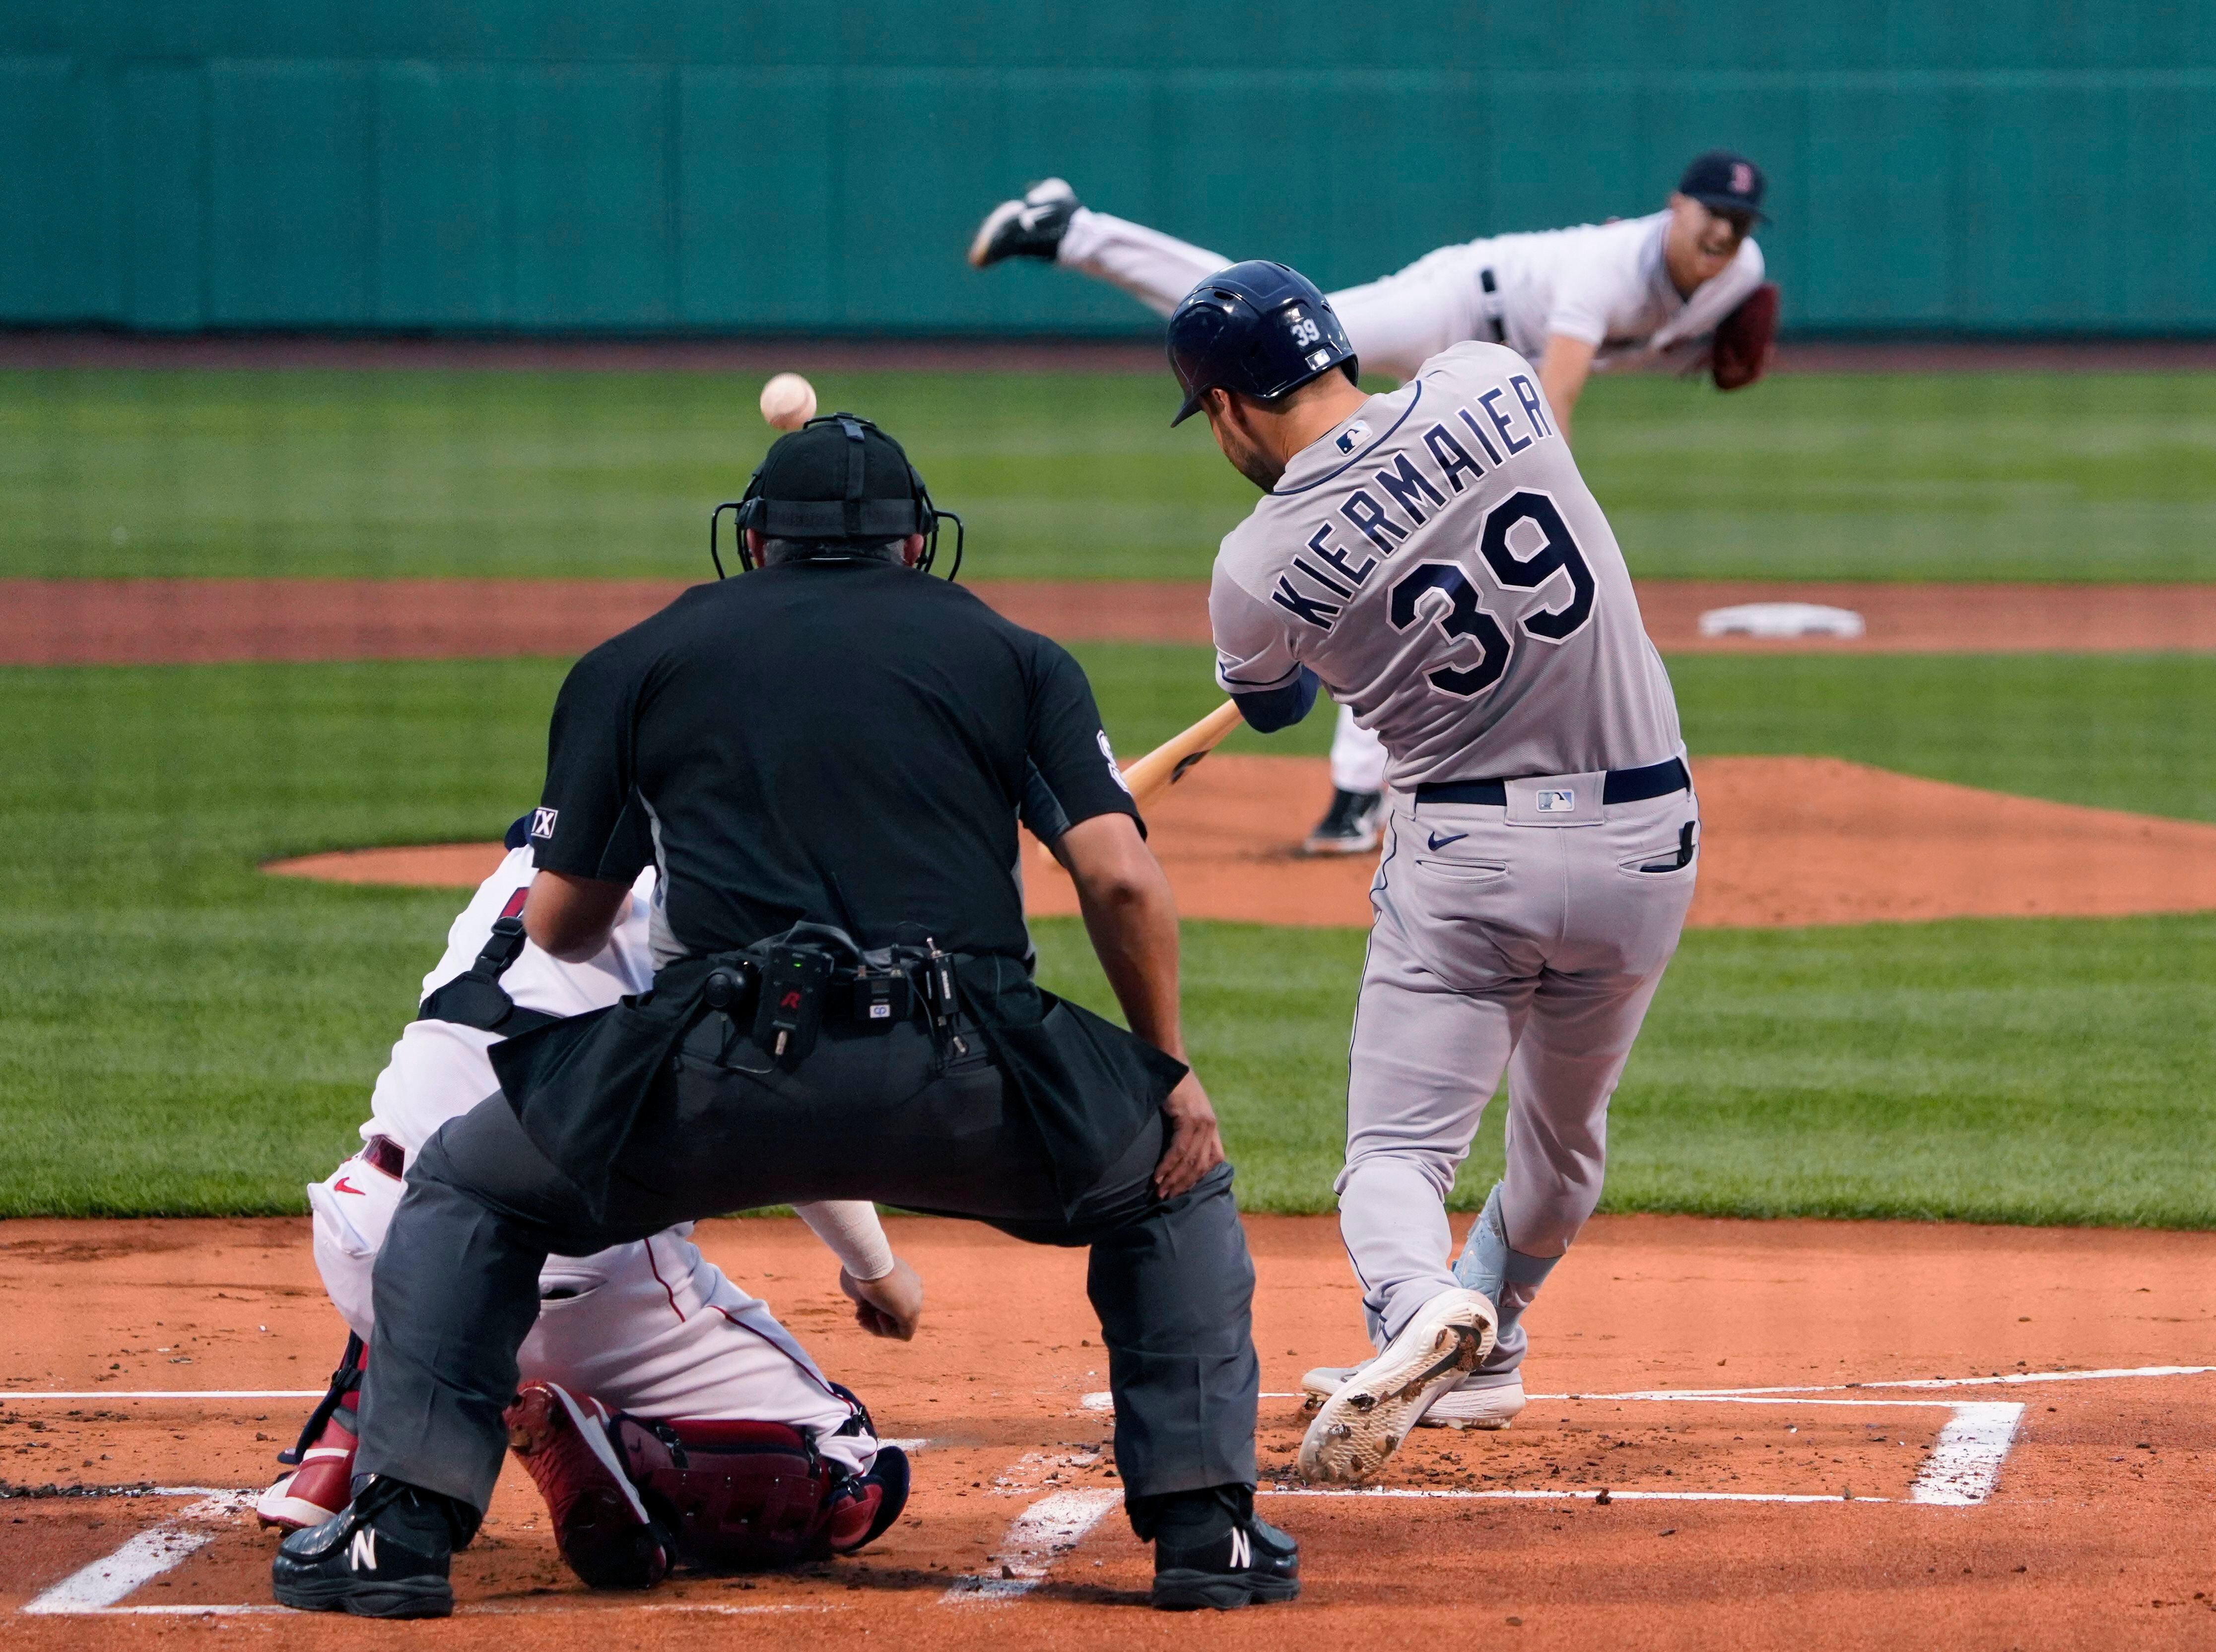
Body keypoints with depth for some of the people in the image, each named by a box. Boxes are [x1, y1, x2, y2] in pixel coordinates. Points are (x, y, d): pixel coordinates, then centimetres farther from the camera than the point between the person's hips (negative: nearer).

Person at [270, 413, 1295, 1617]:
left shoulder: (636, 661, 21)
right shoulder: (1016, 656, 20)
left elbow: (559, 922, 24)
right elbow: (1122, 881, 8)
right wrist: (1171, 1069, 20)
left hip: (722, 1077, 0)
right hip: (963, 1089, 0)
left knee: (464, 1185, 25)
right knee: (1174, 1185, 29)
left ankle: (401, 1524, 12)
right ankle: (1207, 1526, 17)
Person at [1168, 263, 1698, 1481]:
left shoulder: (1257, 572, -9)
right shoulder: (1494, 383, -5)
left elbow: (1270, 703, 14)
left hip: (1463, 853, -4)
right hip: (1643, 837, 4)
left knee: (1395, 1154, -1)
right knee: (1562, 1140, 24)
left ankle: (1422, 1306, -31)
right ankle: (1481, 1357, 39)